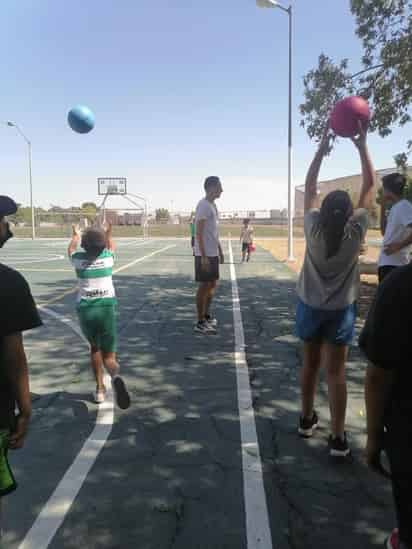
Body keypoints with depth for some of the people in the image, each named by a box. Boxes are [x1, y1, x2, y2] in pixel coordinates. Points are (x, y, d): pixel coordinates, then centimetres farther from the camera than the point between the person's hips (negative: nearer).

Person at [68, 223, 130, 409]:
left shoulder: (78, 259, 3)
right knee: (108, 356, 4)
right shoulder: (108, 257, 3)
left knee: (95, 347, 25)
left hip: (85, 309, 1)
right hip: (106, 308, -1)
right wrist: (109, 232, 48)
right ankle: (115, 376, -30)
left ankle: (100, 388, 21)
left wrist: (75, 235, 49)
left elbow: (71, 249, 29)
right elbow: (111, 245, 29)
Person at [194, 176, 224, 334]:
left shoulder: (213, 205, 15)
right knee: (204, 286, -4)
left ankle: (206, 316, 30)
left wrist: (220, 251, 20)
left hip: (213, 253, 10)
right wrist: (204, 256, -23)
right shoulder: (203, 205, -15)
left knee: (212, 284, 16)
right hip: (204, 254, -10)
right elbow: (199, 233, -19)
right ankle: (200, 323, 4)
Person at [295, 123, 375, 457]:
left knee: (311, 364, 16)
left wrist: (321, 149, 2)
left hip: (310, 306, 2)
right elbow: (370, 186, -6)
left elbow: (309, 187, -1)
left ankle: (307, 419, 32)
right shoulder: (355, 232, -14)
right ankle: (338, 438, 7)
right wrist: (363, 147, -2)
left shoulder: (314, 229, -11)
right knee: (336, 372, 2)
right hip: (341, 310, -2)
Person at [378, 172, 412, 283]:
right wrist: (383, 208, 17)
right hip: (387, 263, 10)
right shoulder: (395, 208, 16)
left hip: (394, 264, -10)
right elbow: (385, 232, 22)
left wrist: (400, 245, -22)